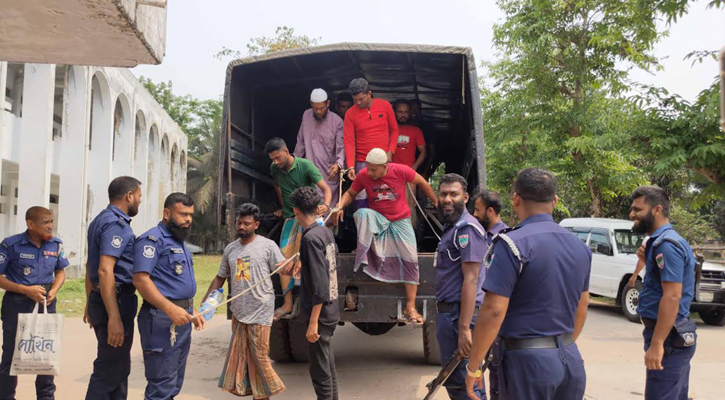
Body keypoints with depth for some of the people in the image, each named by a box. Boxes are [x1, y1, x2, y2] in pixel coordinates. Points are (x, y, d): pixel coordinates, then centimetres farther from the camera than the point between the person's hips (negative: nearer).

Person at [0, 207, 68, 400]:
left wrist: (53, 291, -7)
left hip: (46, 303, 4)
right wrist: (26, 290, -18)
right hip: (17, 303, -4)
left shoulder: (56, 244, 1)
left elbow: (60, 272, 12)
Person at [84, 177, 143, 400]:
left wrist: (91, 302, 27)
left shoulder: (101, 220, 15)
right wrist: (114, 318, -29)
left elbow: (91, 266, 22)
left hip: (99, 300, 10)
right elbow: (105, 271, -26)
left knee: (118, 367, 19)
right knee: (109, 371, -3)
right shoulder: (116, 224, -16)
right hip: (116, 301, -10)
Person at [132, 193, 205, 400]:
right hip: (163, 318, -10)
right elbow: (141, 279, -22)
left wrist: (192, 311, 18)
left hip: (181, 317, 10)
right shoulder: (153, 239, -11)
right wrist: (170, 309, -27)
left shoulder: (179, 242, 19)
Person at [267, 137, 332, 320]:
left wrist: (326, 204, -37)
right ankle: (288, 303, -10)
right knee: (284, 254, -10)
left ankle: (299, 265, -26)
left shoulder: (305, 165, -12)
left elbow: (326, 188, -18)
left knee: (301, 226, -38)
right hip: (290, 216, 4)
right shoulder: (275, 169, 5)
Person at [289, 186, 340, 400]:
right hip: (332, 310, 9)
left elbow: (320, 284, -22)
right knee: (328, 363, 20)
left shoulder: (311, 238, -19)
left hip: (320, 313, -9)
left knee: (320, 371, -1)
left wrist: (313, 321, -21)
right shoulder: (326, 232, 5)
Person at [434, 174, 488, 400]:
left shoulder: (467, 229, -14)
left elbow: (470, 280, -21)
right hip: (449, 312, 10)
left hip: (458, 313, -10)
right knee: (455, 379, 19)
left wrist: (464, 328, -25)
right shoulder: (452, 227, 18)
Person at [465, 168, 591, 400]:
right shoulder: (580, 247, 8)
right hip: (571, 359, 7)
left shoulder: (512, 244, -15)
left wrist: (473, 367, -12)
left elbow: (493, 311, -20)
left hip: (527, 361, -6)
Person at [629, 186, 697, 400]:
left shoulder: (666, 243, -18)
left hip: (668, 337, -11)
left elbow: (672, 296, -25)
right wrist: (648, 262, 12)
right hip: (677, 335, 11)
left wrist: (656, 344, -26)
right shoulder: (668, 240, 14)